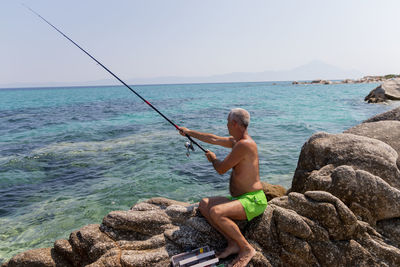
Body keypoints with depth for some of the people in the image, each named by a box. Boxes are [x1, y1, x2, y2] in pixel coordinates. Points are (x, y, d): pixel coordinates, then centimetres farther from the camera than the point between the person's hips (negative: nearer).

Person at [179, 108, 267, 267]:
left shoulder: (245, 144, -20)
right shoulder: (236, 141, 11)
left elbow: (221, 169, -16)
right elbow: (214, 139, 23)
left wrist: (213, 159, 7)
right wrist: (189, 132, 32)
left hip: (253, 200, -10)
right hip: (240, 199, 10)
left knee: (216, 212, -29)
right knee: (203, 204, 1)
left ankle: (247, 249, -10)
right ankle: (233, 243, 0)